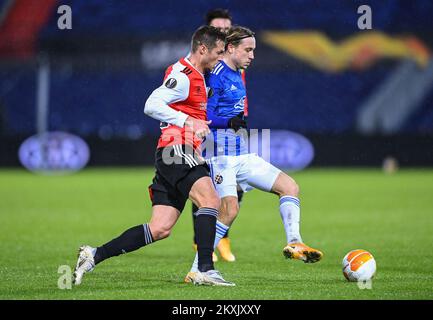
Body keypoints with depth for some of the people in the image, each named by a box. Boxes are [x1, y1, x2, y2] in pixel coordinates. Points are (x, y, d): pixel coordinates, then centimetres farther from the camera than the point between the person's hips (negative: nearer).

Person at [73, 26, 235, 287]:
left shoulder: (196, 76, 21)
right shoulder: (183, 76, -10)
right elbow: (152, 105, -21)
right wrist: (188, 121, -26)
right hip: (177, 149, -10)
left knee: (160, 229, 3)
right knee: (211, 200, -24)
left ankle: (94, 255, 6)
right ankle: (206, 270, -28)